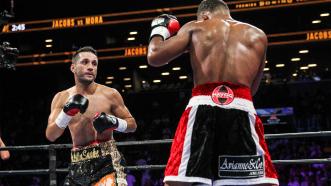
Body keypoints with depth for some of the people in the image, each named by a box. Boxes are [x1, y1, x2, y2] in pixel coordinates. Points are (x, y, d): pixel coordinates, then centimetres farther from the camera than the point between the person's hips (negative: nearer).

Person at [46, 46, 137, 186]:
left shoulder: (110, 94, 1)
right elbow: (50, 136, -1)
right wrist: (67, 112, -15)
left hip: (107, 160, -3)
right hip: (78, 164, 3)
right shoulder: (62, 98, 6)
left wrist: (115, 123, -13)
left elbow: (132, 124, 8)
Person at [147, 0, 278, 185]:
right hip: (242, 109, 1)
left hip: (202, 107, 0)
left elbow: (154, 57, 12)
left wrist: (158, 30, 31)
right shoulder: (257, 35, 22)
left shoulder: (194, 28, 17)